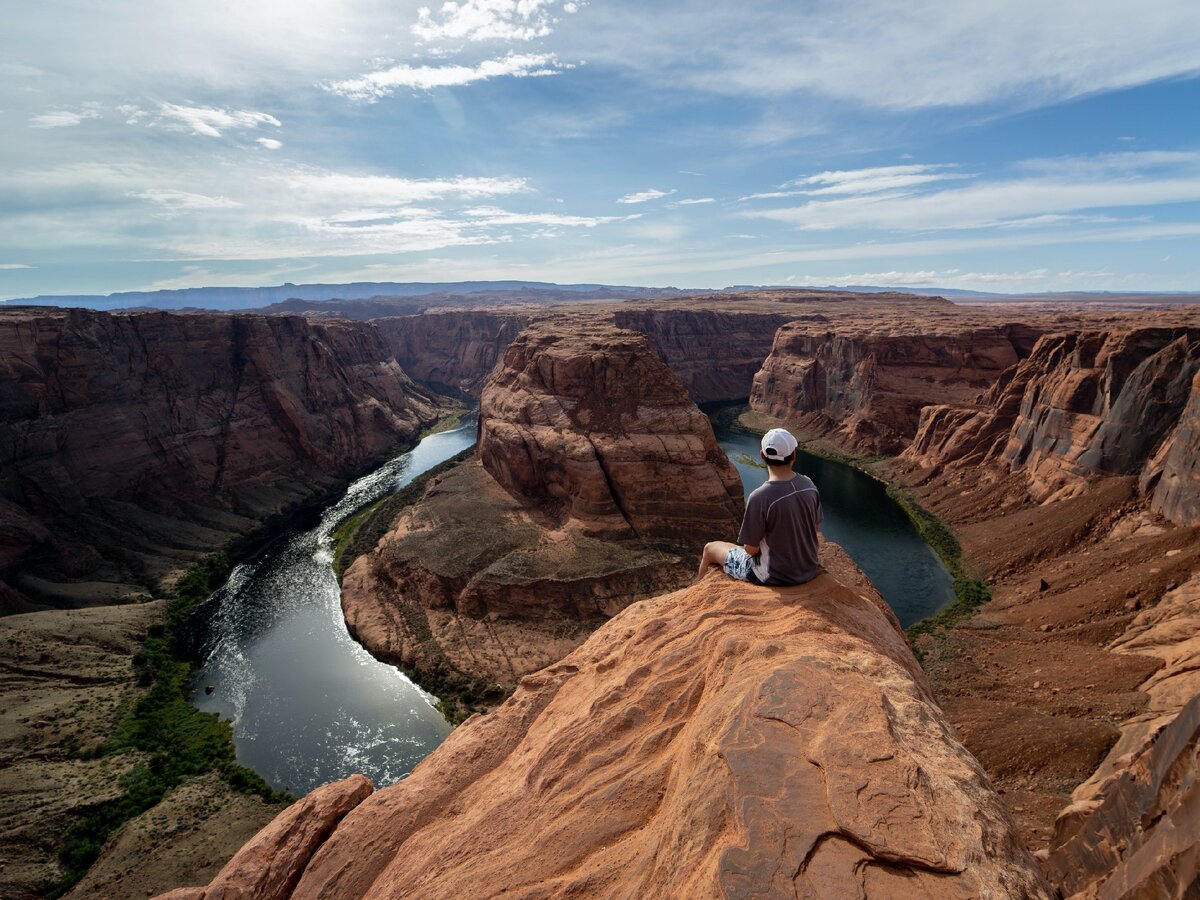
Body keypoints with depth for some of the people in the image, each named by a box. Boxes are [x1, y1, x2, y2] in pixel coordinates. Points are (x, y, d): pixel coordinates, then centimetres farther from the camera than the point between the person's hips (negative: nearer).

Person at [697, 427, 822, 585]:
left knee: (710, 548, 15)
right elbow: (815, 526, 5)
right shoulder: (809, 485, -10)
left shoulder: (759, 497, -29)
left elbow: (751, 549, -20)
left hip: (774, 576, -6)